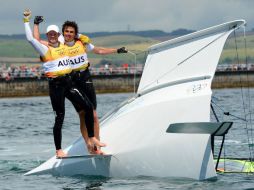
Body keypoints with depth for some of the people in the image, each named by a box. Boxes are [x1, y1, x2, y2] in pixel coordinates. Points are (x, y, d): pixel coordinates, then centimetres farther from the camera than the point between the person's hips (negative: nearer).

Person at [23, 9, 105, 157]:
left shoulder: (64, 47, 12)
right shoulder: (45, 49, -4)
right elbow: (30, 38, -15)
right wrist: (27, 21, -13)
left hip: (68, 82, 6)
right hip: (55, 85, -6)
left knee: (88, 107, 0)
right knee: (60, 117, -4)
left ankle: (92, 137, 13)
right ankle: (58, 150, 4)